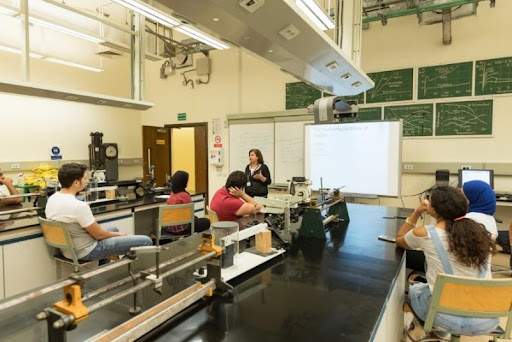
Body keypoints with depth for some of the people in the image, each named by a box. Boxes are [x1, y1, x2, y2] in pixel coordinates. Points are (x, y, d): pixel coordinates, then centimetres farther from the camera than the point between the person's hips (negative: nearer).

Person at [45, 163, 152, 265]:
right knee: (146, 241, -9)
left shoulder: (51, 199, -2)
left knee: (113, 229, 34)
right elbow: (99, 235, -19)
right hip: (86, 252, -9)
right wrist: (117, 234, 1)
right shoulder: (79, 206, -30)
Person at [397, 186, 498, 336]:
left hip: (447, 318, -3)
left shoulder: (425, 234, -13)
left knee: (414, 288, 28)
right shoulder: (481, 232, -4)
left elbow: (399, 240, 9)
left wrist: (417, 213, 9)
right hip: (487, 321, 4)